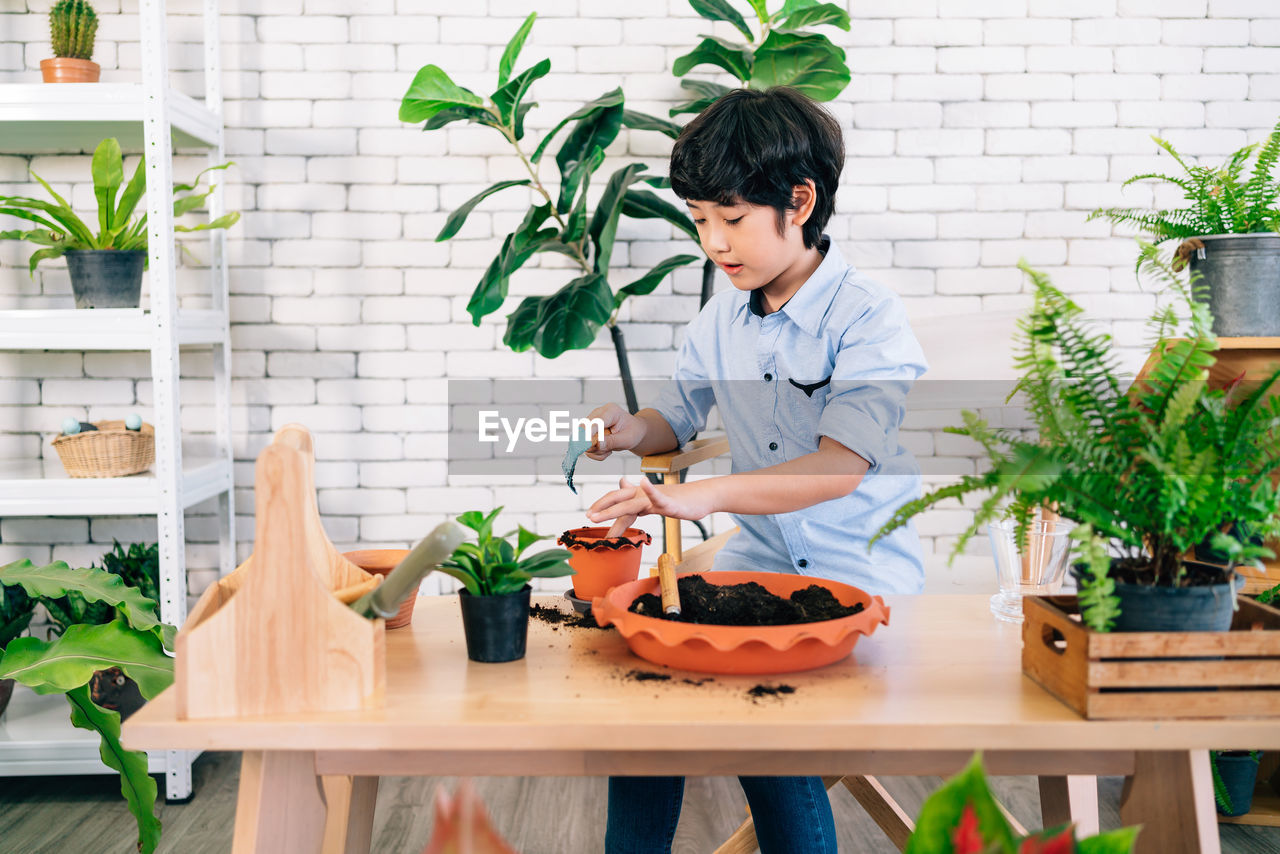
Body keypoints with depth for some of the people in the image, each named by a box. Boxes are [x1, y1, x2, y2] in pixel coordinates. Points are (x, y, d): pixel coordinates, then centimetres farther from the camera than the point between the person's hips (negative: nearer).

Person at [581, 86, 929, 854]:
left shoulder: (869, 316, -13)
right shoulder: (721, 317, 8)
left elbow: (840, 467, -24)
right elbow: (680, 416, 21)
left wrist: (704, 495, -36)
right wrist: (633, 431, -4)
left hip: (861, 570, -5)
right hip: (757, 559, 5)